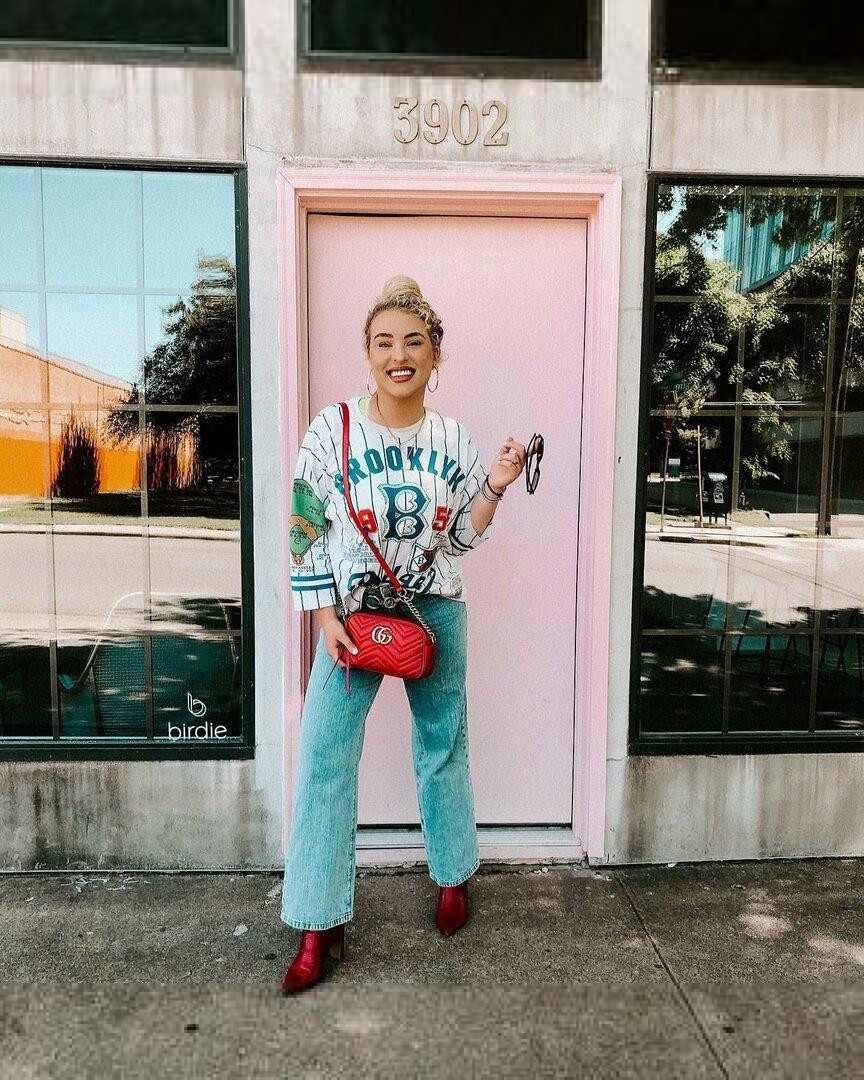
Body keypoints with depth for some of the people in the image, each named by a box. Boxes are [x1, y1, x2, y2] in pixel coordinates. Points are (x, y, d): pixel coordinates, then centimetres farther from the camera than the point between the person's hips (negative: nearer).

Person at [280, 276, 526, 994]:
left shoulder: (452, 439, -1)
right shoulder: (334, 429, -8)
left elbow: (464, 538, 4)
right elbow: (307, 531, -6)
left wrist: (495, 487, -12)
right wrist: (328, 619, -10)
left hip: (436, 611, 2)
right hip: (353, 613, -1)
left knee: (444, 746, 14)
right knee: (325, 759, -3)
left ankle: (454, 878, 39)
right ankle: (320, 927, 13)